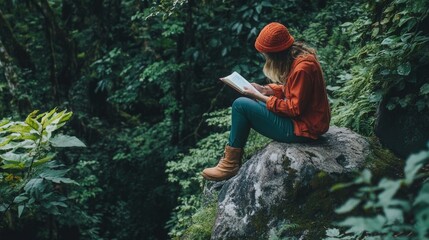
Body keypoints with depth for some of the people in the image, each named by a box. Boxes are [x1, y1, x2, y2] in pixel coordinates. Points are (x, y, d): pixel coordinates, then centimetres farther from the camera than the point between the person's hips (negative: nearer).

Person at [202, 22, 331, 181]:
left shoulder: (302, 68, -24)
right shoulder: (297, 56, 4)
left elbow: (294, 108, -21)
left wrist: (261, 98, -14)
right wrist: (266, 90, 5)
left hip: (302, 128, -10)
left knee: (241, 105, -12)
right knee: (245, 103, 13)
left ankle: (230, 165, -2)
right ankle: (231, 158, 10)